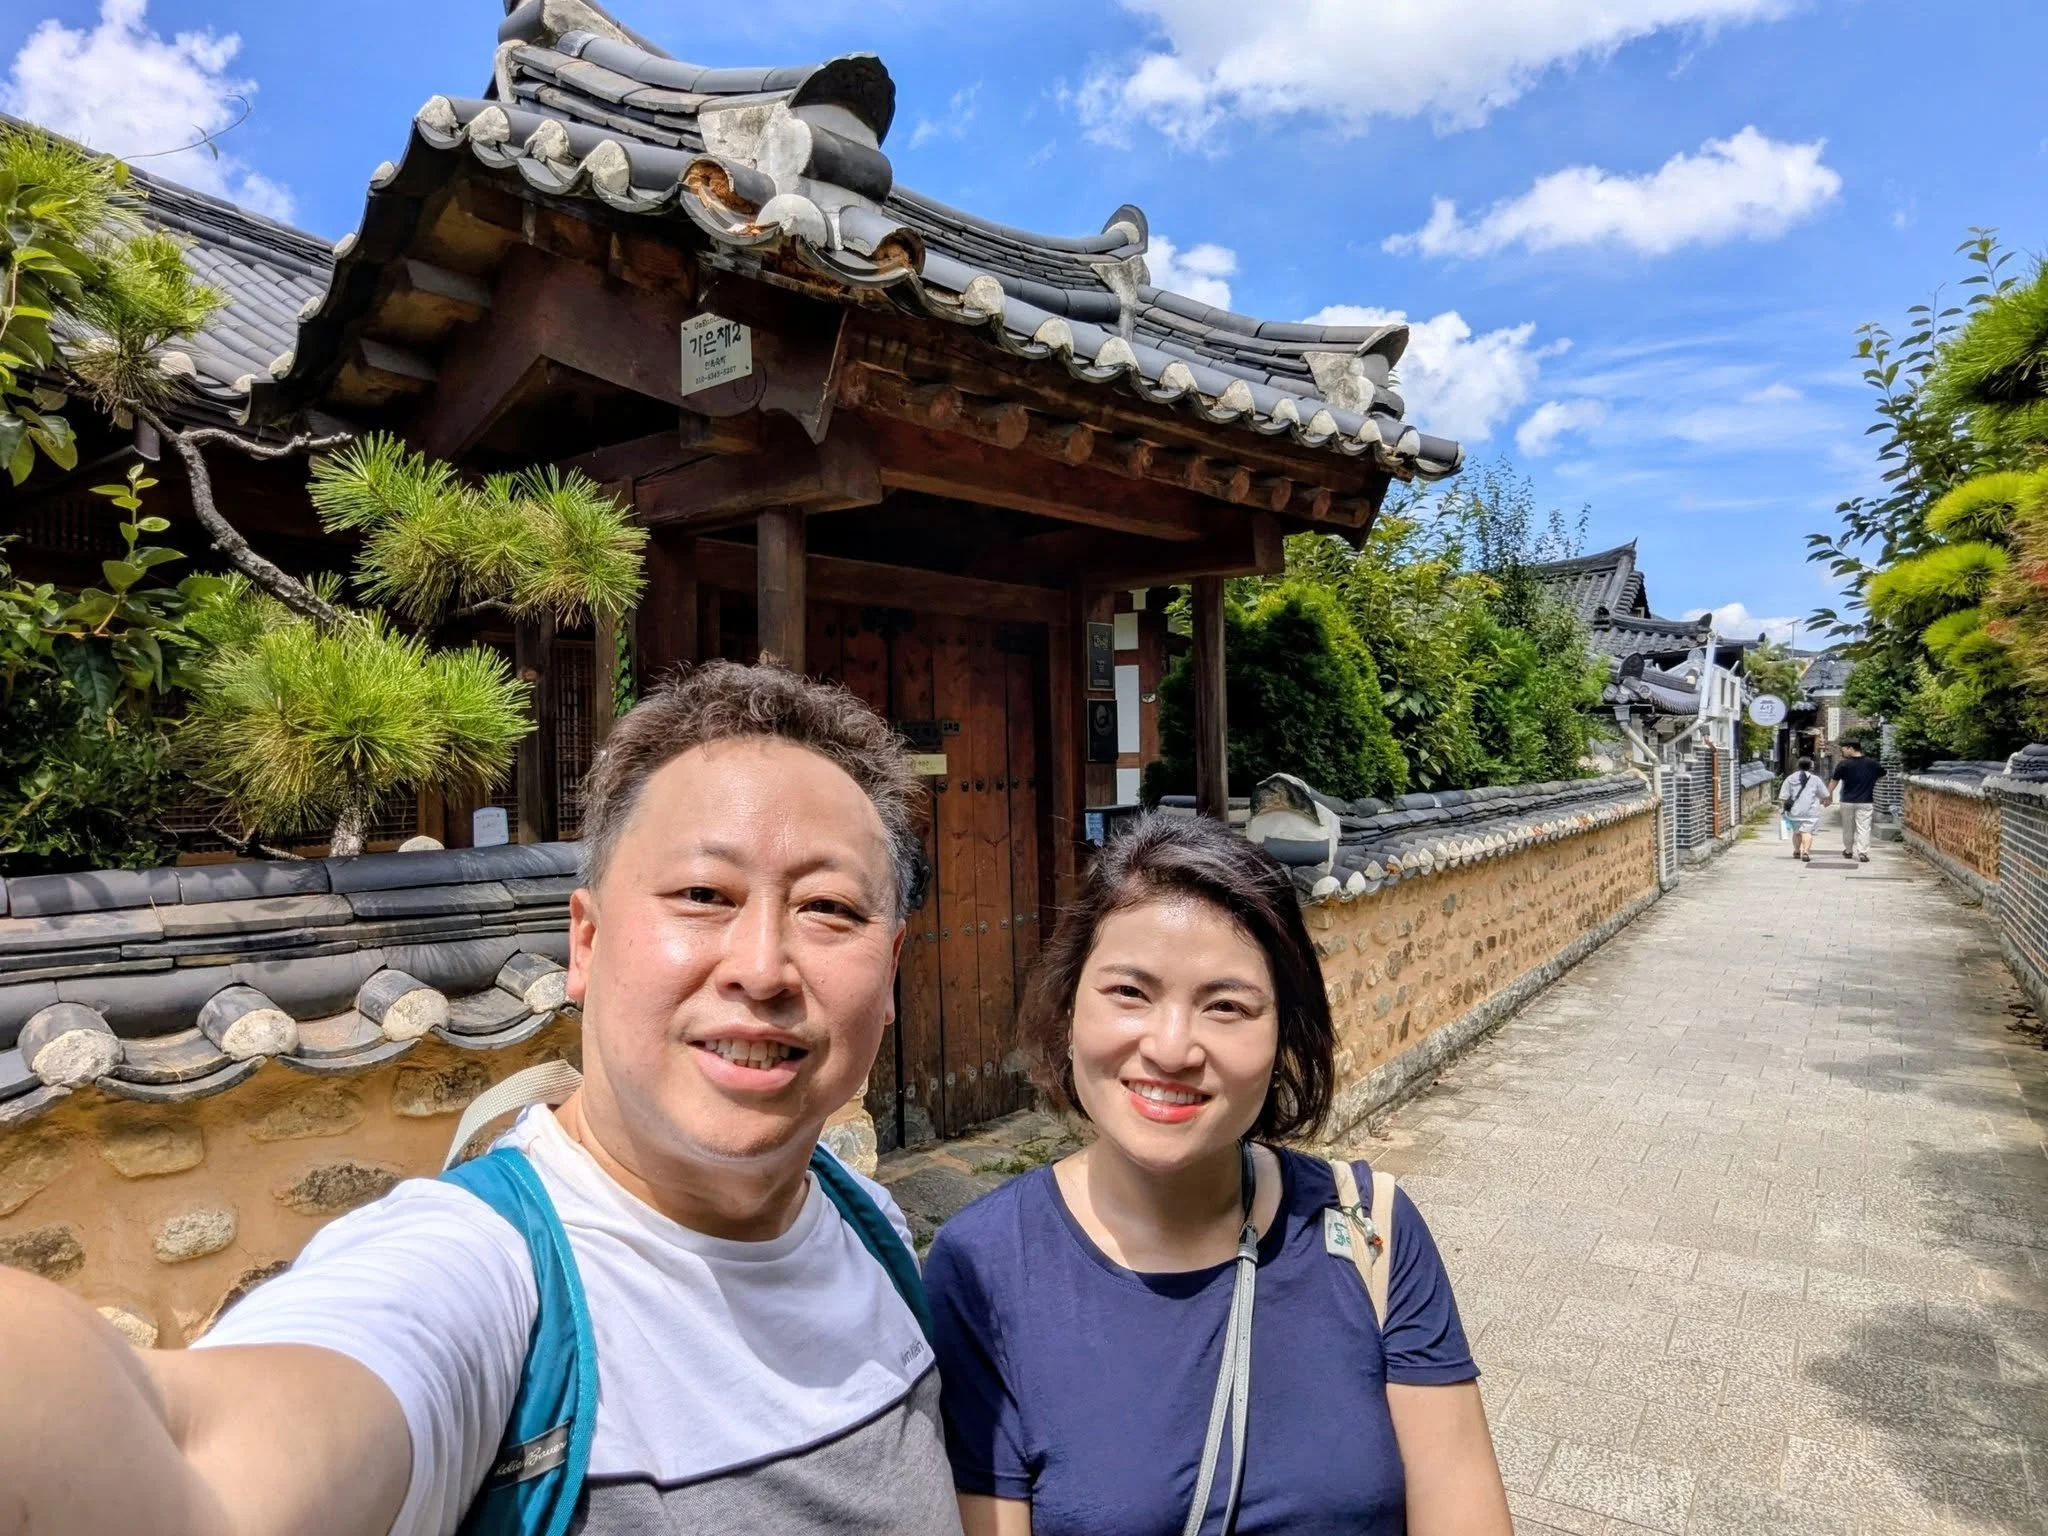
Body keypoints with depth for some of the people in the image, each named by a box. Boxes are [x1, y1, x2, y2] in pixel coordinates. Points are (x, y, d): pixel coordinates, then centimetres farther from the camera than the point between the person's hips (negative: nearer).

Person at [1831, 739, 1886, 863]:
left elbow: (1834, 781, -3)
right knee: (1863, 828, 0)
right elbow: (1883, 773, 18)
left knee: (1848, 828, 13)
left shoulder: (1844, 764, -8)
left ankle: (1848, 851, 25)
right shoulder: (1872, 763, 0)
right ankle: (1863, 853, -9)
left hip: (1847, 801, -1)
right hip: (1865, 802, 1)